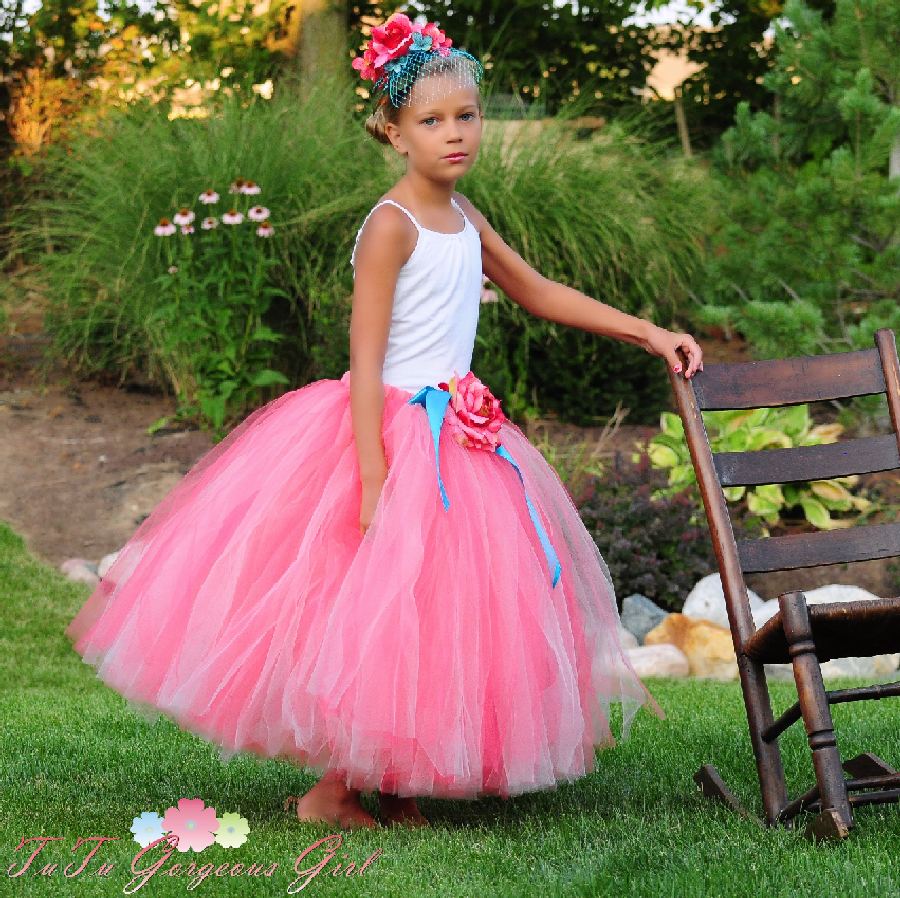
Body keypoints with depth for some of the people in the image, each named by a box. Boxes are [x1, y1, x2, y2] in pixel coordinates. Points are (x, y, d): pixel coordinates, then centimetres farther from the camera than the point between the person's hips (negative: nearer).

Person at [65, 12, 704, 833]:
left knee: (447, 613, 8)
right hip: (393, 431, -8)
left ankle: (389, 784, 18)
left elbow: (540, 293, 22)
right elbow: (364, 363, -17)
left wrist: (648, 333, 16)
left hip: (460, 439, 8)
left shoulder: (464, 216, 10)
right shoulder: (391, 225, -13)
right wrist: (375, 481, -22)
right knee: (380, 610, -5)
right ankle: (330, 793, 8)